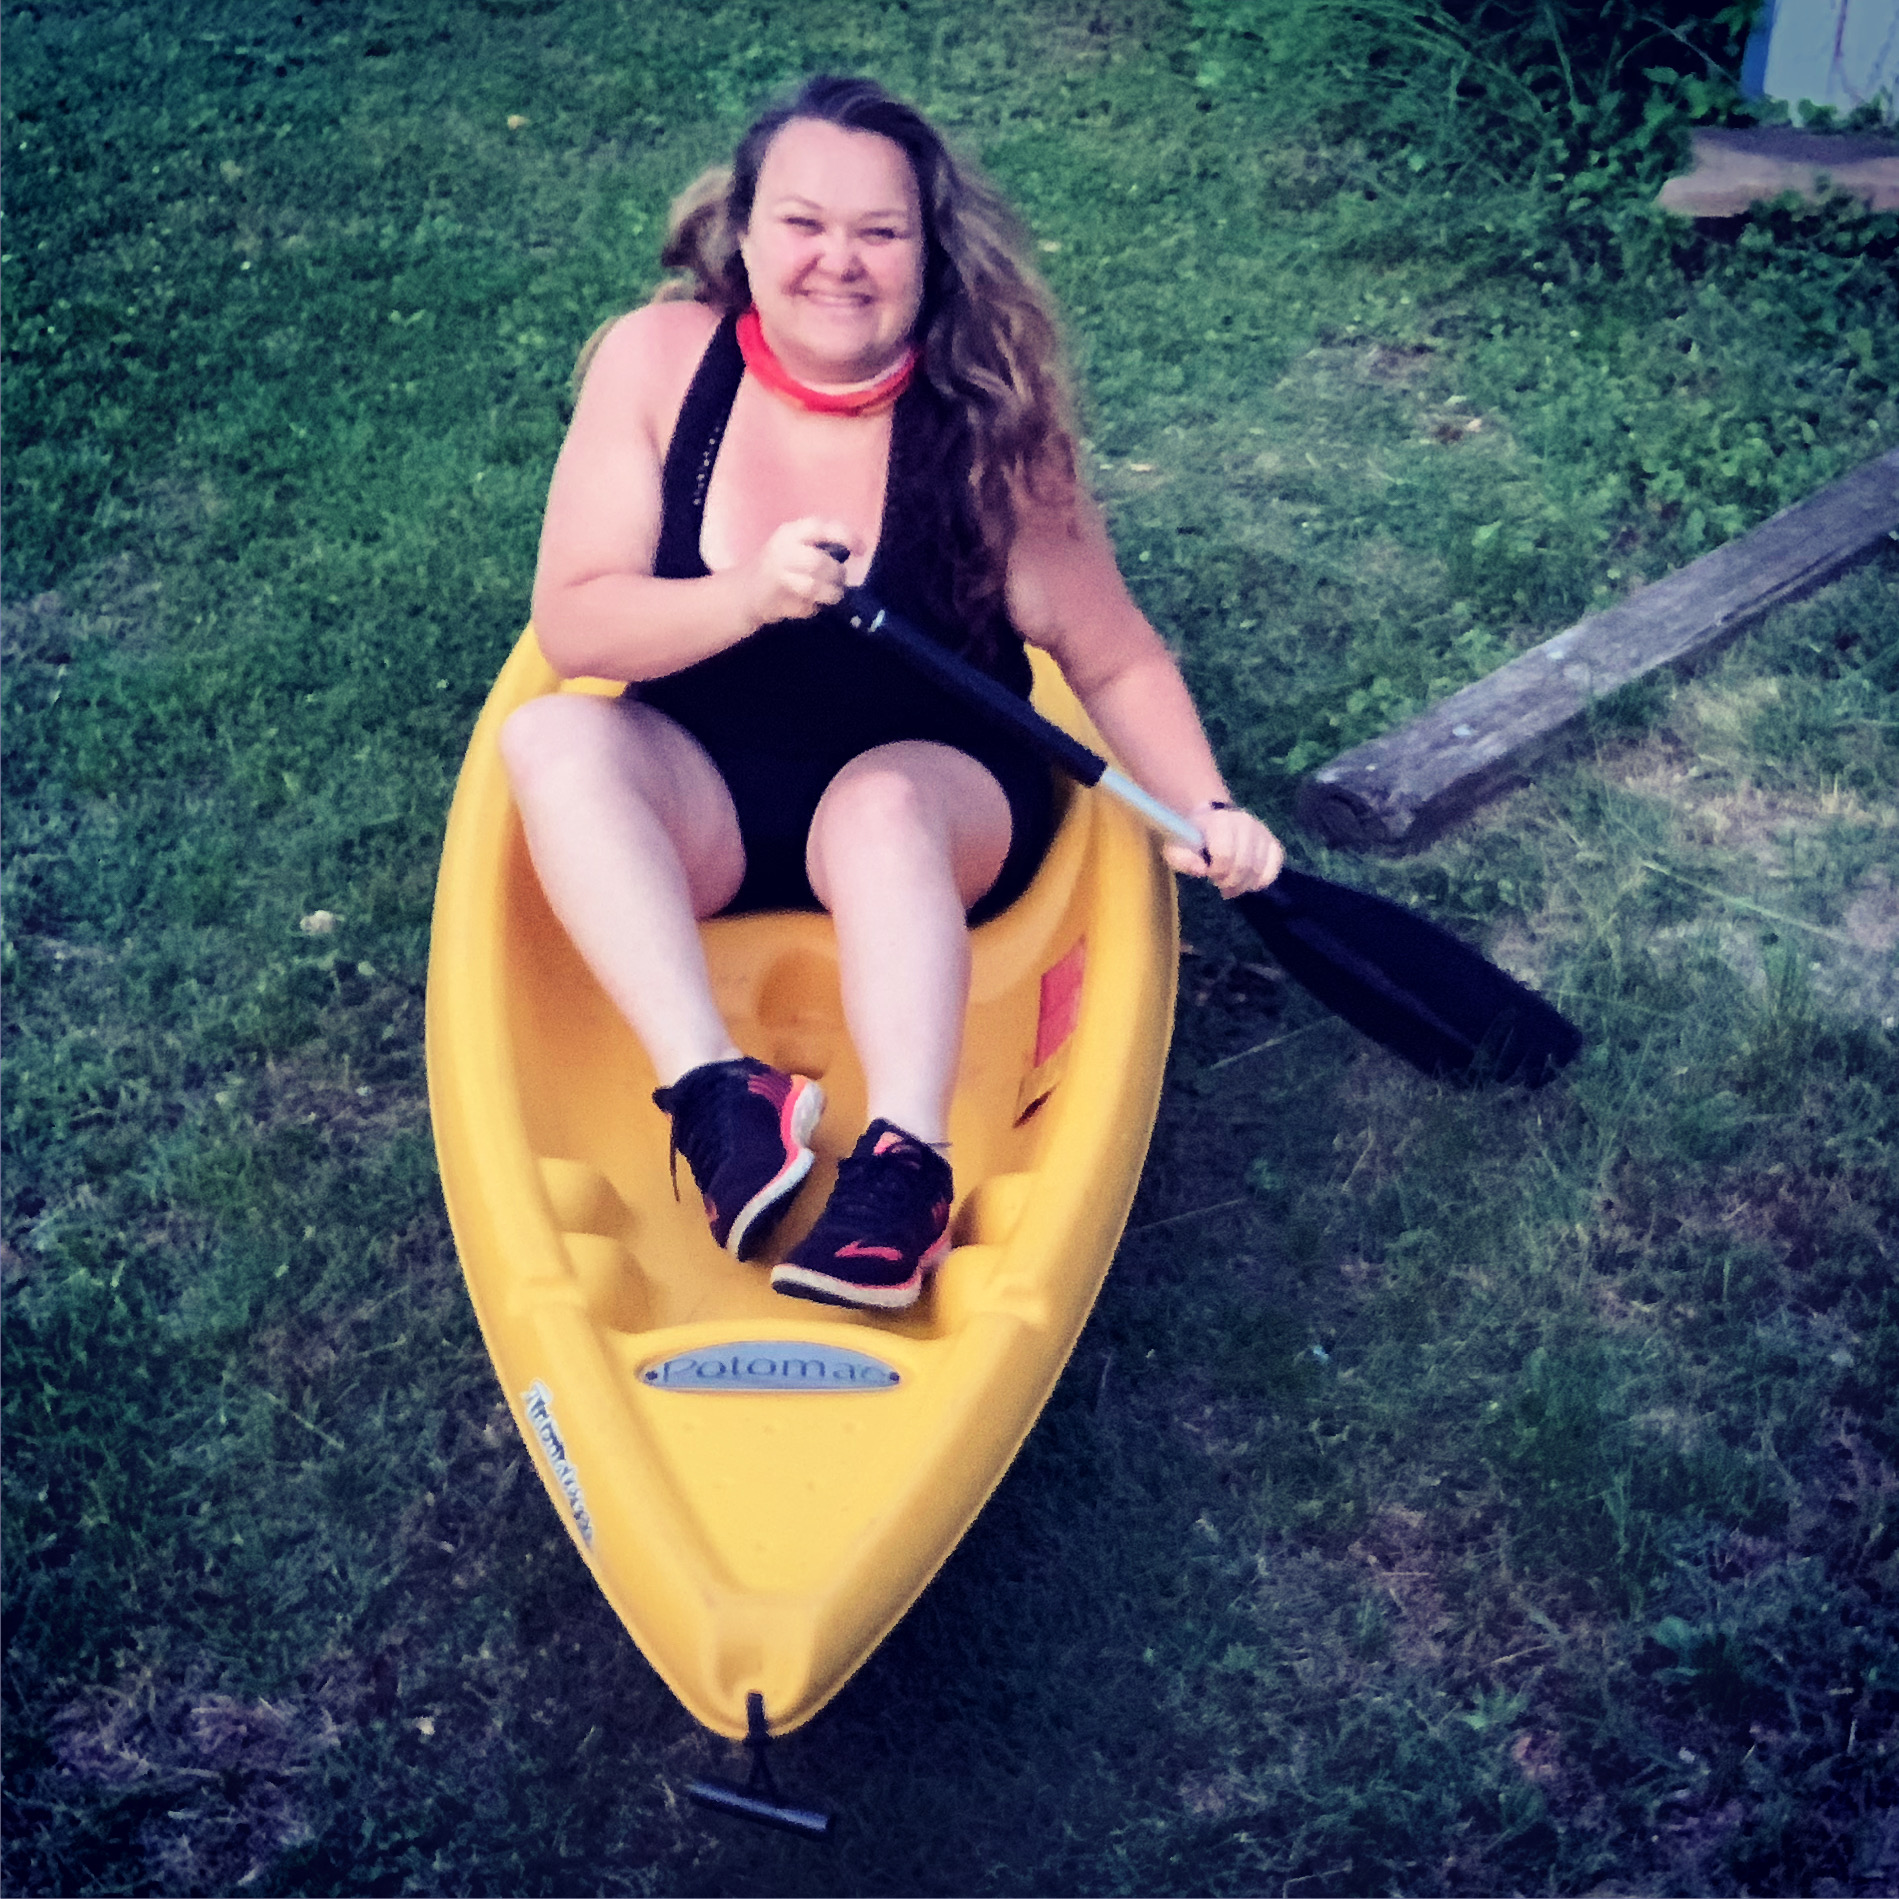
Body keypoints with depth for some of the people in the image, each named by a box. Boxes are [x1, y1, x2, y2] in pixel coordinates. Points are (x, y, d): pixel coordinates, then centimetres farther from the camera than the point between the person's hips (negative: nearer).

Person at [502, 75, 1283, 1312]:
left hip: (931, 803, -1)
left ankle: (906, 1166, -44)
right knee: (553, 740, -27)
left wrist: (1208, 814, -20)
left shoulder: (983, 417, -11)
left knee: (883, 801, -35)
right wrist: (747, 598, -29)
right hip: (697, 802, 2)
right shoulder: (658, 362, -9)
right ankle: (721, 1096, -39)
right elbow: (571, 626, -12)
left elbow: (1115, 659, -4)